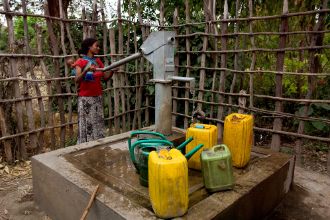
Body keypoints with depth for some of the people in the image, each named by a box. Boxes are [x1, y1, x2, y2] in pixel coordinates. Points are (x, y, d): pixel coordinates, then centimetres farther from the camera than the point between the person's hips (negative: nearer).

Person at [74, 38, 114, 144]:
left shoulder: (98, 61, 11)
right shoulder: (80, 62, -6)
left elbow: (105, 77, 8)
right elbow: (76, 80, -18)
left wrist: (112, 70, -9)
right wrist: (86, 70, -33)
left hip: (98, 97, 6)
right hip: (85, 98, -5)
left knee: (98, 125, 8)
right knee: (86, 125, -4)